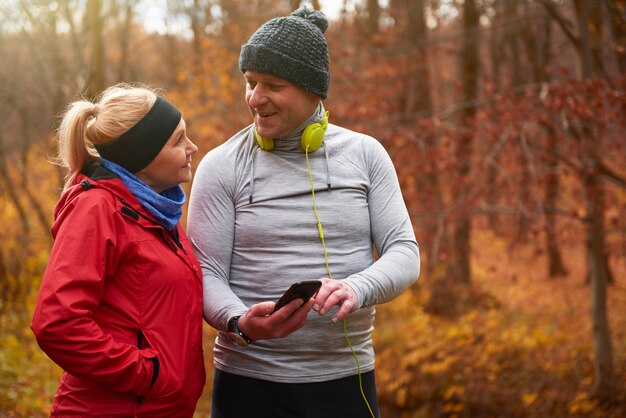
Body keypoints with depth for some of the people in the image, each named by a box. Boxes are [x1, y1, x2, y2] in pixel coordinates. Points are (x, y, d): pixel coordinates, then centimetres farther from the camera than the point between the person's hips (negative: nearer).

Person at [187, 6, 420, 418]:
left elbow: (404, 252, -2)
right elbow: (206, 275, -5)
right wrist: (241, 323, -26)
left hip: (348, 380, 2)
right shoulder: (222, 166, -2)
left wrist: (357, 289, -22)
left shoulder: (365, 154, 3)